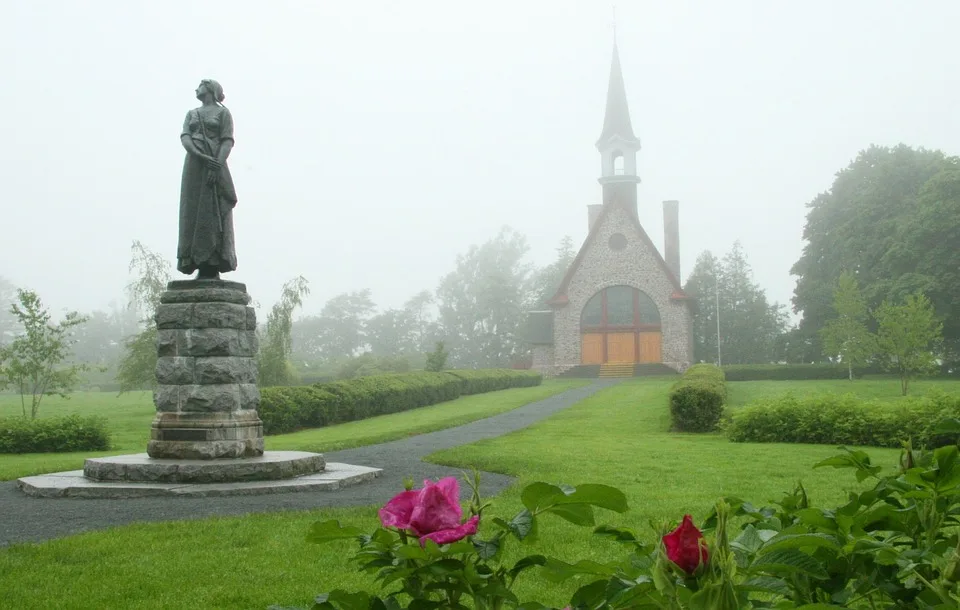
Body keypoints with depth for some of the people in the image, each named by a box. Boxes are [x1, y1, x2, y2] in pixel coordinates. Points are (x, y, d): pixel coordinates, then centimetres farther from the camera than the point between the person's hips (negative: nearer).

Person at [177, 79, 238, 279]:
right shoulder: (191, 114, 21)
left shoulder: (222, 112, 7)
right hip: (194, 165, 5)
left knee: (214, 214, -10)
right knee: (193, 214, -3)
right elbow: (184, 137, 5)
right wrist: (201, 156, -14)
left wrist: (217, 165, -19)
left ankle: (213, 268, -14)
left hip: (215, 165, -5)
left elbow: (227, 141, -4)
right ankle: (201, 267, -5)